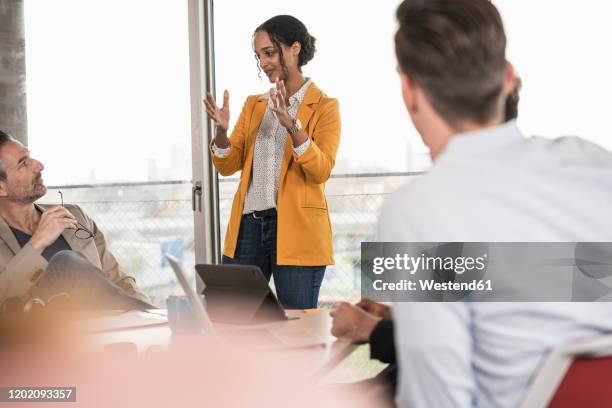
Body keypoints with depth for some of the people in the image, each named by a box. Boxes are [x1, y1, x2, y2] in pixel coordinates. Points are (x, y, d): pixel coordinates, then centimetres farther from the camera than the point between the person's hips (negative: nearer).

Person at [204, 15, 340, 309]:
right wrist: (221, 131, -11)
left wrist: (292, 125, -28)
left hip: (296, 230, -5)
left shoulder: (324, 106, -1)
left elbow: (321, 171, -15)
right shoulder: (254, 104, 14)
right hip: (248, 226, 5)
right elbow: (228, 166, 9)